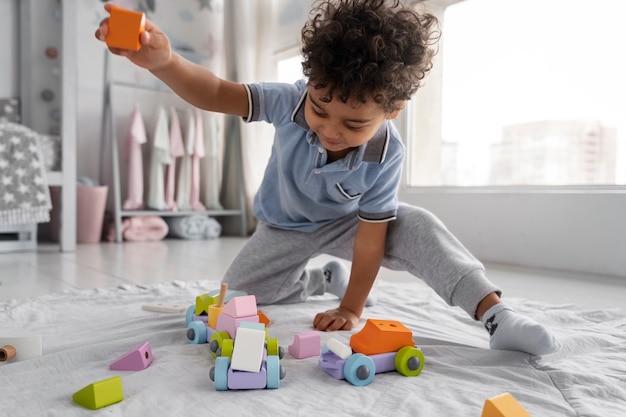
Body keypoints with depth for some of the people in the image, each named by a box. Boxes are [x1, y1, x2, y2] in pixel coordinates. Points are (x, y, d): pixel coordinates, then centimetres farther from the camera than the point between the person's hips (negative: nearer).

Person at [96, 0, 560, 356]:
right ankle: (324, 278, 27)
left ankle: (495, 312, -28)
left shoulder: (385, 155, -33)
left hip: (346, 224, -3)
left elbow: (371, 234, -28)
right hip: (283, 227, 3)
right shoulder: (291, 102, -31)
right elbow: (217, 94, -35)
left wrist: (351, 311, -22)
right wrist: (164, 61, -57)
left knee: (420, 228, -31)